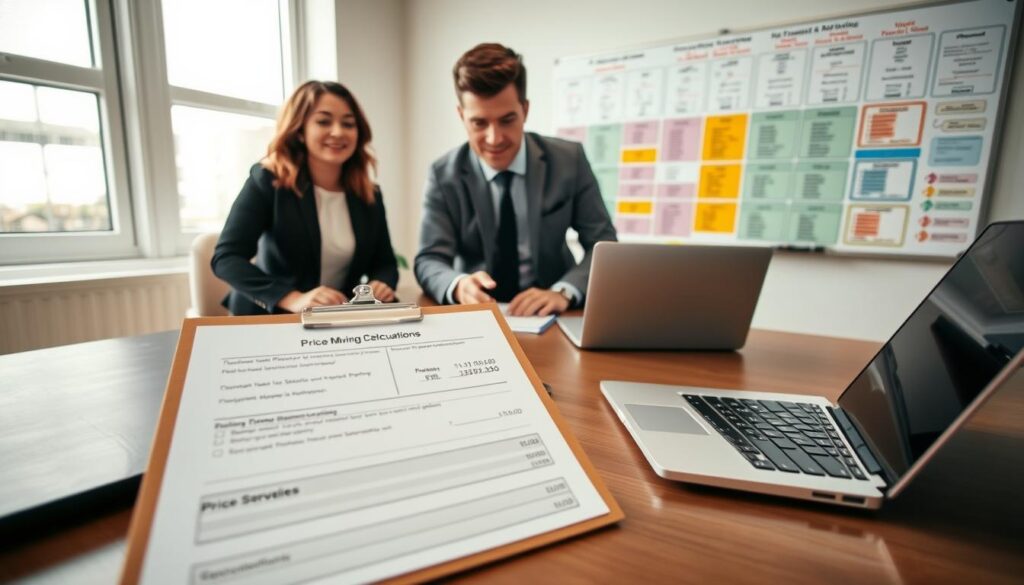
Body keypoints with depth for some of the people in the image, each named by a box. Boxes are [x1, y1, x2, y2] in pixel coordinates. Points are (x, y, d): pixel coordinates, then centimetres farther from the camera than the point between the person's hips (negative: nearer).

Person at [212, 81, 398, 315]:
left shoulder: (370, 195, 4)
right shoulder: (267, 181, -8)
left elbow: (385, 262, 9)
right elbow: (226, 257, -15)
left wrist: (383, 284, -16)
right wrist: (294, 299, -30)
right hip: (271, 319, -3)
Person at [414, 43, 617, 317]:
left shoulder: (569, 160, -5)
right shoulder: (444, 176, -5)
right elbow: (429, 260, -8)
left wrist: (563, 292, -25)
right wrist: (459, 285, -31)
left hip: (550, 314, 1)